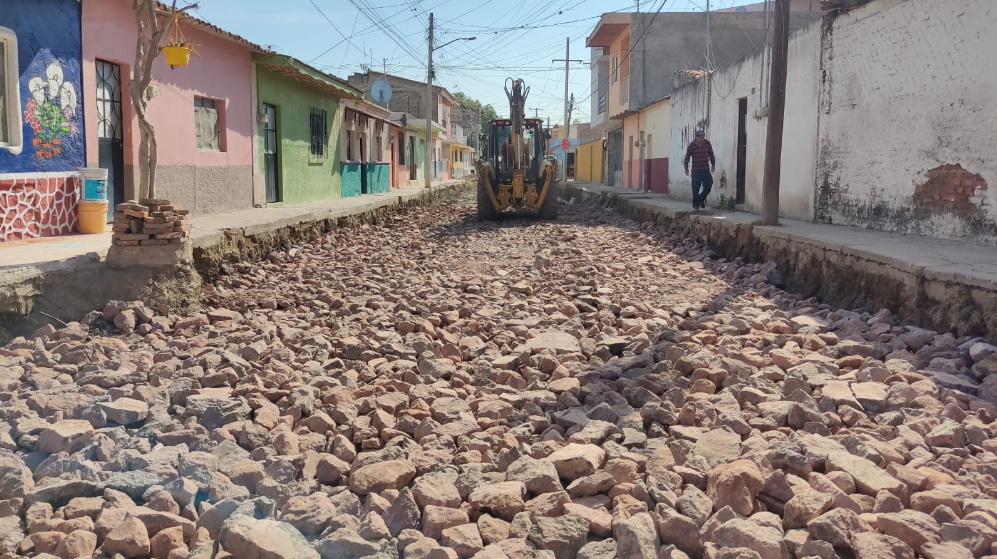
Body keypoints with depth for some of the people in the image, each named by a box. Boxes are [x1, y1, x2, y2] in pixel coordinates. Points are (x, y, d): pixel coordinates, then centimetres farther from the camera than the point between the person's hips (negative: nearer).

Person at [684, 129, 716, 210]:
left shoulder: (708, 143, 0)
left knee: (708, 186, -2)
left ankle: (701, 199, 22)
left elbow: (711, 155, 14)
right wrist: (686, 168, 2)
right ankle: (695, 204, 9)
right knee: (696, 189, -4)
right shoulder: (691, 145, -9)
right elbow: (687, 157, 0)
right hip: (696, 171, -3)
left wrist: (713, 164, 18)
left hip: (706, 170, 3)